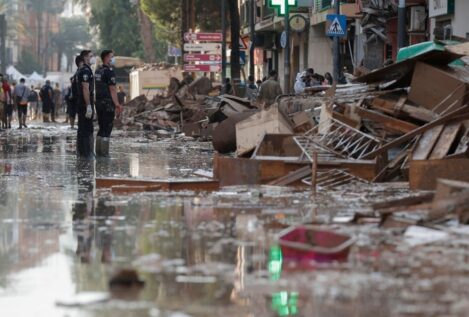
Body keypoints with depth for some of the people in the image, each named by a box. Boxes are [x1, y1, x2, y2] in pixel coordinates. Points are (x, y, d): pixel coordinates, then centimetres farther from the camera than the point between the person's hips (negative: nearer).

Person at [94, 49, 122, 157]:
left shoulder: (98, 71, 15)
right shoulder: (109, 71, -13)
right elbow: (112, 89, -17)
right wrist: (117, 104, -15)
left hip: (99, 102, 9)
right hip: (108, 103, -9)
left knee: (102, 128, 14)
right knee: (107, 128, -5)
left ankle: (98, 151, 15)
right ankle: (104, 153, -6)